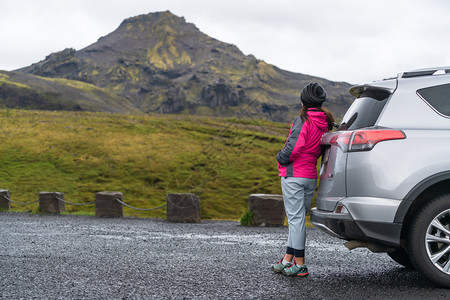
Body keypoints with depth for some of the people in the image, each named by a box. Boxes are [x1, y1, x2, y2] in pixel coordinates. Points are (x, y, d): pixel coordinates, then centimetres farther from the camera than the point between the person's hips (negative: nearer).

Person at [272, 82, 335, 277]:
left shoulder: (303, 120, -14)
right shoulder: (325, 123, 9)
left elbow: (294, 147, -22)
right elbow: (319, 150, 13)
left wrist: (281, 158, -3)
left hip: (293, 175, -8)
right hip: (311, 176, 8)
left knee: (296, 218, -4)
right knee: (297, 218, 14)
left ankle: (300, 264, -2)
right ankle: (287, 260, 21)